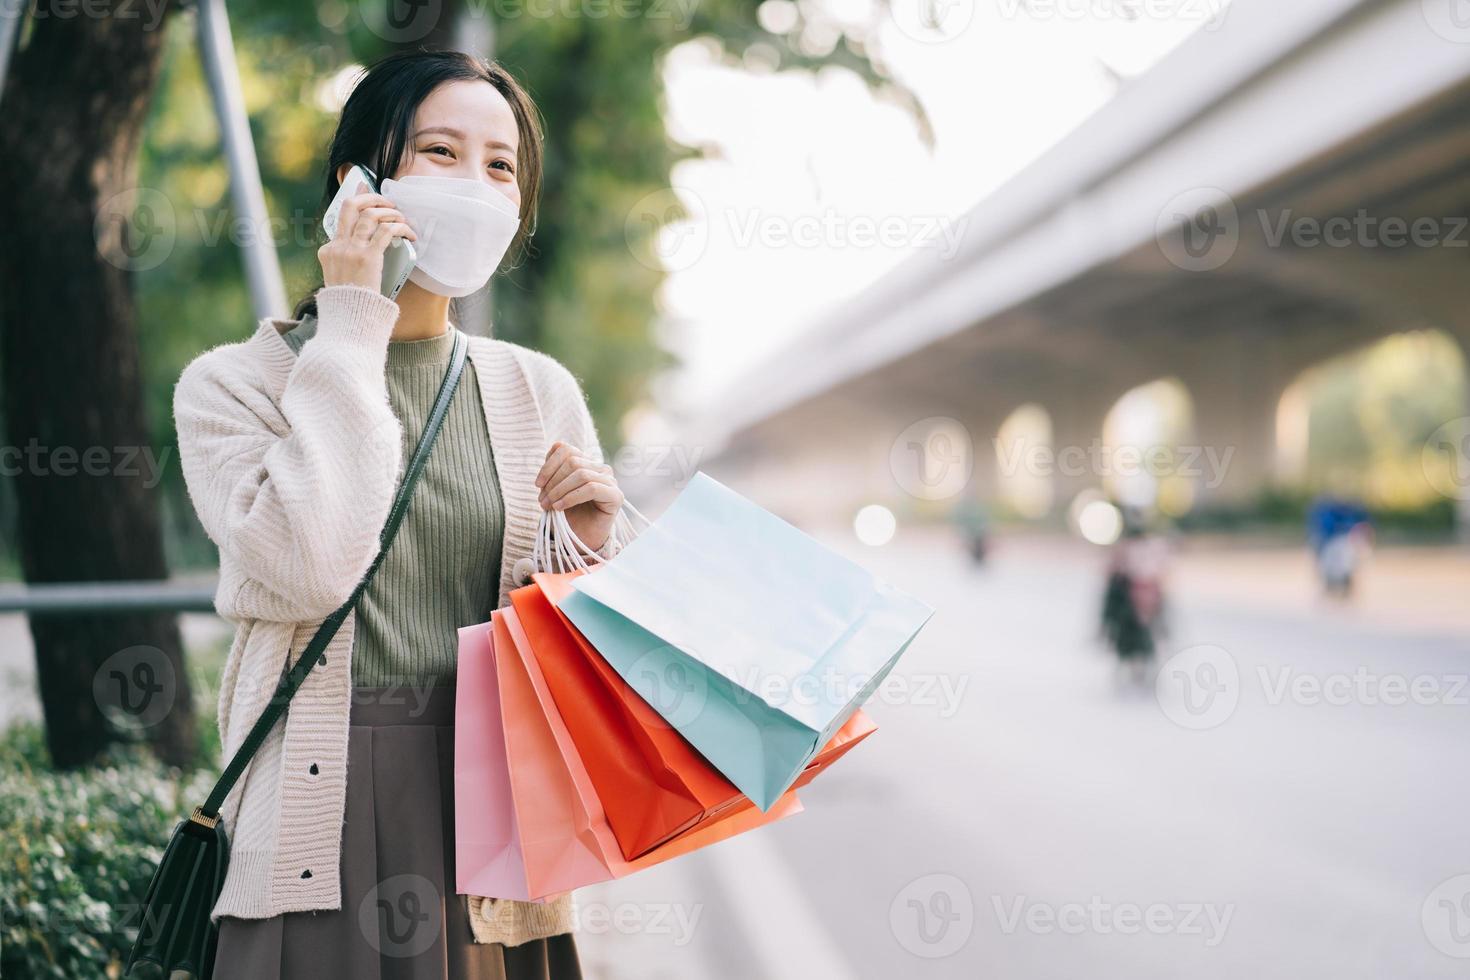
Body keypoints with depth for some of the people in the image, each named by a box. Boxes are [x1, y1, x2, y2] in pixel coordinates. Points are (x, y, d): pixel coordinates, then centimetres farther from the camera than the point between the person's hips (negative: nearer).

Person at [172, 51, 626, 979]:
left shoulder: (539, 392, 8)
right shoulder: (232, 384, -1)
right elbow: (308, 570, -21)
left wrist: (594, 547, -10)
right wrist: (350, 323, -14)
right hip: (321, 849, -3)